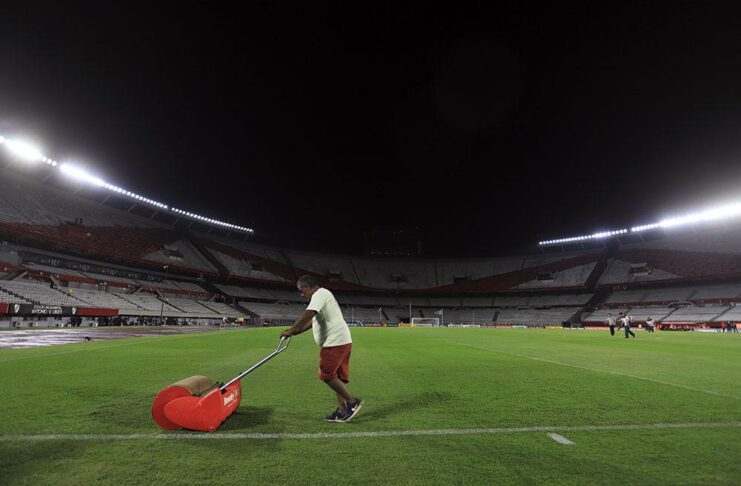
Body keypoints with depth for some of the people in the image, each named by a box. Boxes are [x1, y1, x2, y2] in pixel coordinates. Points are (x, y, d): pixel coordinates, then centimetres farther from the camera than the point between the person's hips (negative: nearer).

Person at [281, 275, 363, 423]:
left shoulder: (320, 294, -10)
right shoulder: (322, 295, 22)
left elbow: (307, 316, -22)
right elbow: (311, 321, 24)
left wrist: (291, 330, -16)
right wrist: (294, 332, 18)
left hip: (335, 342, -10)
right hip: (341, 342, 10)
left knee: (327, 375, -6)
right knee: (338, 376, 12)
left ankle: (353, 402, 2)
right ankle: (342, 411, 18)